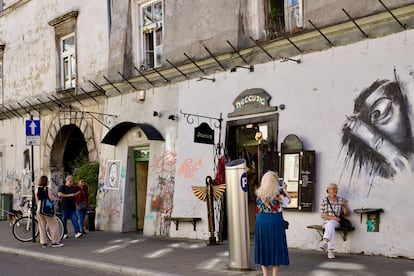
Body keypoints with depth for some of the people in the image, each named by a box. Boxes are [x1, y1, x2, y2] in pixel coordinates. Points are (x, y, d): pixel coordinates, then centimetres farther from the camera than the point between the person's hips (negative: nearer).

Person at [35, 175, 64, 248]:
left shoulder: (37, 189, 5)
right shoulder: (47, 188, -9)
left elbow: (37, 201, 7)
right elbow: (51, 198, -14)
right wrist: (54, 199, 6)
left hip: (39, 209, 5)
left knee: (42, 226, 11)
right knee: (53, 225, 4)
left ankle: (43, 242, 13)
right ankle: (55, 242, 4)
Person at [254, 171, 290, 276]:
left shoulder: (259, 192, 0)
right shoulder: (279, 192, -10)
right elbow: (287, 201, 7)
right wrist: (284, 189, 24)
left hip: (261, 222, 3)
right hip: (275, 222, -3)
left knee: (263, 248, 11)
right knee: (276, 248, 7)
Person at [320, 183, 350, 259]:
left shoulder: (341, 200, 9)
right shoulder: (324, 200, 5)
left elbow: (346, 214, 9)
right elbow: (322, 215, 1)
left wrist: (344, 206, -9)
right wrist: (332, 217, -13)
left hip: (336, 223, 0)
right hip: (326, 222, 0)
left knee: (330, 224, -36)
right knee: (331, 228, -36)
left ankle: (325, 242, -54)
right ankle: (330, 251, -44)